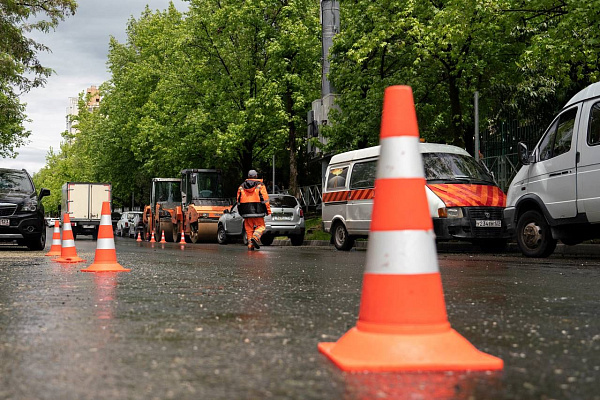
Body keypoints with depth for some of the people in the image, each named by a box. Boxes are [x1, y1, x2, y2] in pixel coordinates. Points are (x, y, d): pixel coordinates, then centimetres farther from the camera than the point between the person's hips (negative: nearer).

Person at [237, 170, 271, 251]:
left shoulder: (241, 187, 12)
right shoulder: (260, 186, 0)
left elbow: (238, 200, 14)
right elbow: (265, 199, -4)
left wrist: (240, 212, 22)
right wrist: (268, 210, 1)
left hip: (246, 212, 3)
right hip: (257, 211, -3)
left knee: (249, 228, 9)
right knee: (260, 226, 5)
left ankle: (250, 244, 3)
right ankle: (255, 237, -20)